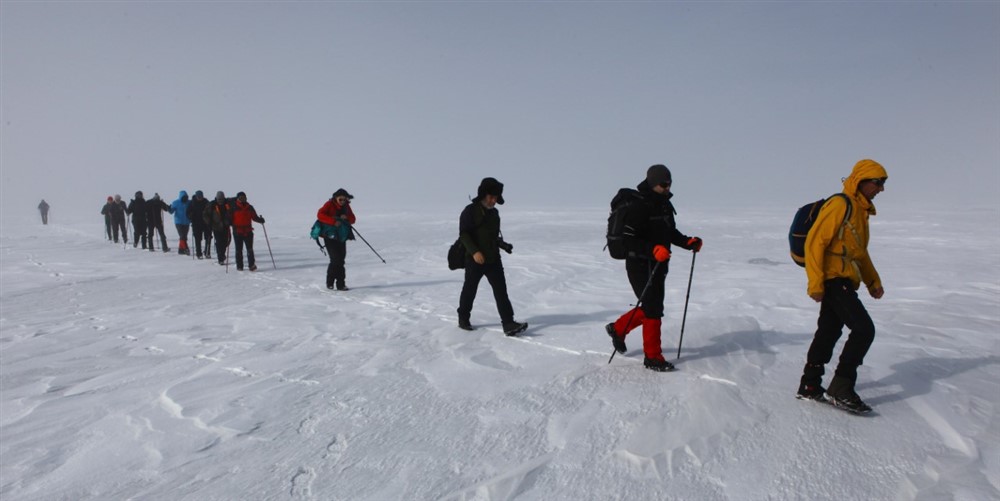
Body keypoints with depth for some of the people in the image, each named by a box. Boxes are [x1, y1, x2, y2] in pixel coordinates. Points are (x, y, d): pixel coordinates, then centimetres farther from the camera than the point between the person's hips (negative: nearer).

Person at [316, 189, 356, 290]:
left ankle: (340, 284, 10)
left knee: (341, 260, 4)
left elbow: (353, 219, 10)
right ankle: (330, 282, 3)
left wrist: (346, 218, -13)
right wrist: (333, 221, -26)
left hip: (342, 237, 5)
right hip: (330, 236, -5)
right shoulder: (329, 205, -5)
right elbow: (320, 215, -18)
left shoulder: (346, 206, 11)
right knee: (336, 259, -12)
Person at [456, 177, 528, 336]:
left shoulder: (494, 212, 13)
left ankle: (508, 324, -7)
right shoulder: (470, 211, -9)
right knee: (470, 290, 10)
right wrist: (474, 251, -25)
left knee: (501, 290, -4)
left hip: (493, 259, 5)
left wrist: (503, 245, 9)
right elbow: (463, 234, -15)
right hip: (475, 260, -5)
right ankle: (463, 319, 30)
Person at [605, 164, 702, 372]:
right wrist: (653, 250, -33)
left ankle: (618, 328, 37)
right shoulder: (638, 207, -18)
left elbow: (671, 232, 21)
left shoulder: (665, 206, 10)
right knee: (653, 310, -5)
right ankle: (653, 357, 10)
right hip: (640, 266, -9)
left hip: (658, 266, 9)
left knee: (651, 307, 17)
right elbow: (629, 240, -22)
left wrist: (688, 242, 4)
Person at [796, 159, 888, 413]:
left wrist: (873, 281, 23)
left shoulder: (861, 210, 19)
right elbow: (814, 243, -18)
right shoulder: (839, 205, -12)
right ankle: (841, 388, -5)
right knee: (864, 329, -13)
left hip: (843, 282, 10)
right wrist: (815, 283, -21)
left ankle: (810, 386, 21)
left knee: (828, 333, 12)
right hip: (833, 280, -10)